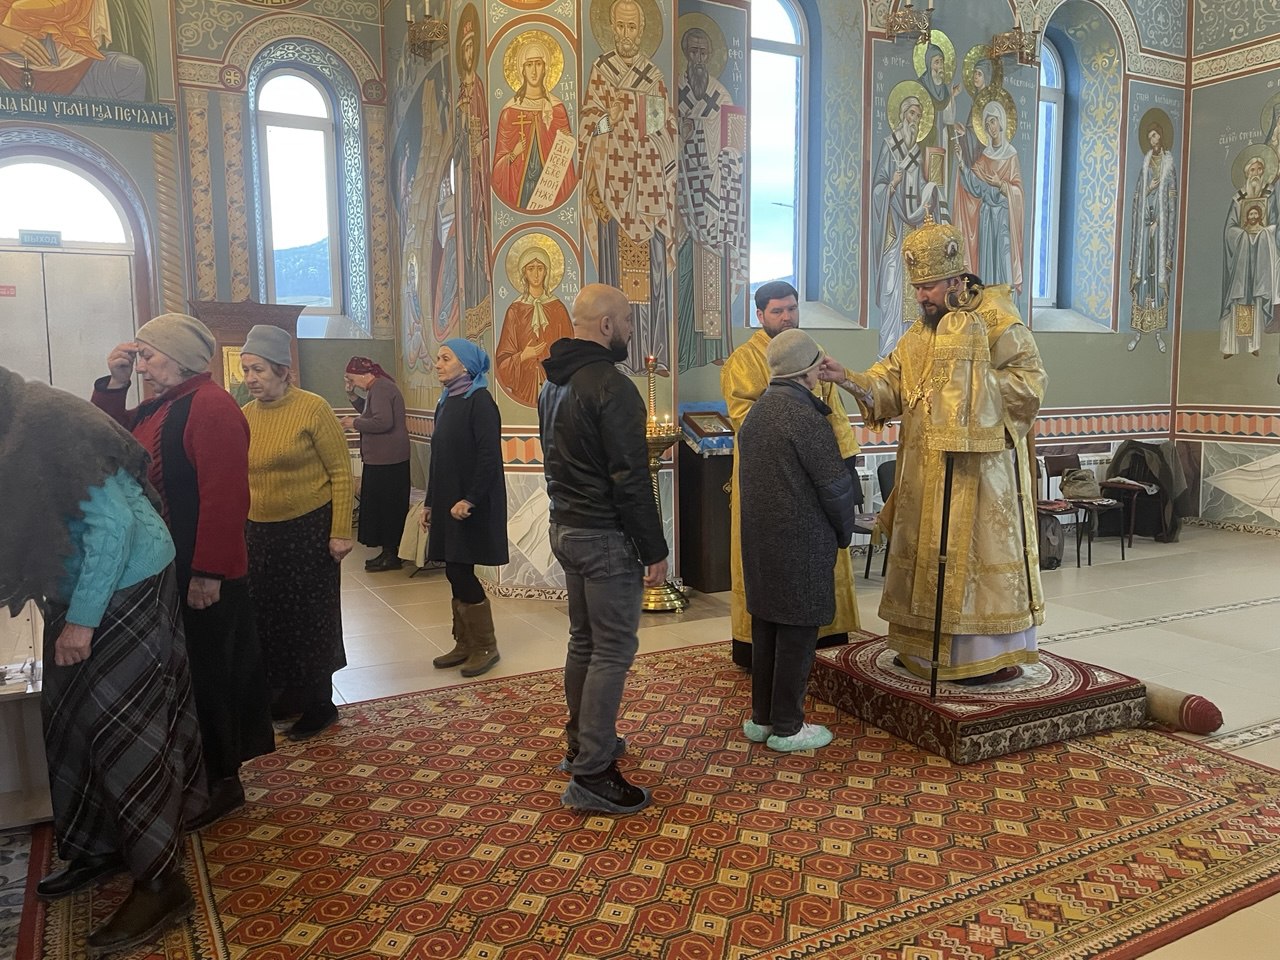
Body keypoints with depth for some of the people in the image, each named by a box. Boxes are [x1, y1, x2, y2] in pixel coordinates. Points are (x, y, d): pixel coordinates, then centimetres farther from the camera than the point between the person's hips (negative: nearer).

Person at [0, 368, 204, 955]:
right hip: (84, 592, 9)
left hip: (124, 589, -9)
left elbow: (112, 521, -24)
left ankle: (160, 883, 5)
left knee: (120, 728, -5)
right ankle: (98, 848, 33)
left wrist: (82, 619, -21)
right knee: (72, 722, 16)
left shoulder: (48, 430, -19)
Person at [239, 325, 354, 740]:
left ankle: (320, 704, 20)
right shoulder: (244, 416, 2)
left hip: (309, 530, -5)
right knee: (270, 618, 14)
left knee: (310, 617, 5)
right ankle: (289, 693, 33)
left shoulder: (313, 408, -12)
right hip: (261, 533, 5)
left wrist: (340, 532, -14)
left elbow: (341, 473, -11)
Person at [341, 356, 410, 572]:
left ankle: (391, 555, 3)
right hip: (385, 458, 10)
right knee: (389, 505, 14)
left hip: (385, 460, -10)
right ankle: (389, 552, 20)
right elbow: (371, 413, 26)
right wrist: (352, 395, 14)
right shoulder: (381, 386, 16)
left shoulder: (379, 388, -16)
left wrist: (354, 423, -13)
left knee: (384, 505, -4)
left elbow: (383, 422, -25)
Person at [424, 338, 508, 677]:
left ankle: (485, 646, 8)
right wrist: (430, 502, 16)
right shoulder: (446, 402, 12)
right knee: (456, 573, 10)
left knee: (460, 571, -6)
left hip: (472, 504, -8)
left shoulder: (480, 401, -11)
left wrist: (469, 500, -22)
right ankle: (464, 644, 20)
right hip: (447, 502, 8)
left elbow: (489, 455, -18)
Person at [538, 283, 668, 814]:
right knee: (613, 651, -2)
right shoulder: (611, 387, -19)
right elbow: (630, 479, -21)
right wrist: (654, 550, -15)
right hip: (605, 537, -10)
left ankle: (583, 743, 32)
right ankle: (591, 776, 3)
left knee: (584, 641, 19)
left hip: (566, 527, 10)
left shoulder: (553, 385, 11)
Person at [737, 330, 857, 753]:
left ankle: (761, 717, 25)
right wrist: (844, 531, 1)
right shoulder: (806, 417, -17)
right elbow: (836, 484, -16)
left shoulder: (756, 412, 8)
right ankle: (786, 726, 12)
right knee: (797, 632, 2)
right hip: (801, 543, -8)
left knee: (765, 625, 15)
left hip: (759, 538, 8)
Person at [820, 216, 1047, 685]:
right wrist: (848, 379, -12)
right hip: (926, 468, 7)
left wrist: (973, 384, -16)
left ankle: (994, 654, 11)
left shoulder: (995, 321, -8)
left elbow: (1031, 378, -11)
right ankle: (926, 644, 25)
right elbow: (888, 385, 5)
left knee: (979, 554, -1)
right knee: (927, 553, 12)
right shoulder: (919, 333, 12)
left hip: (979, 466, -7)